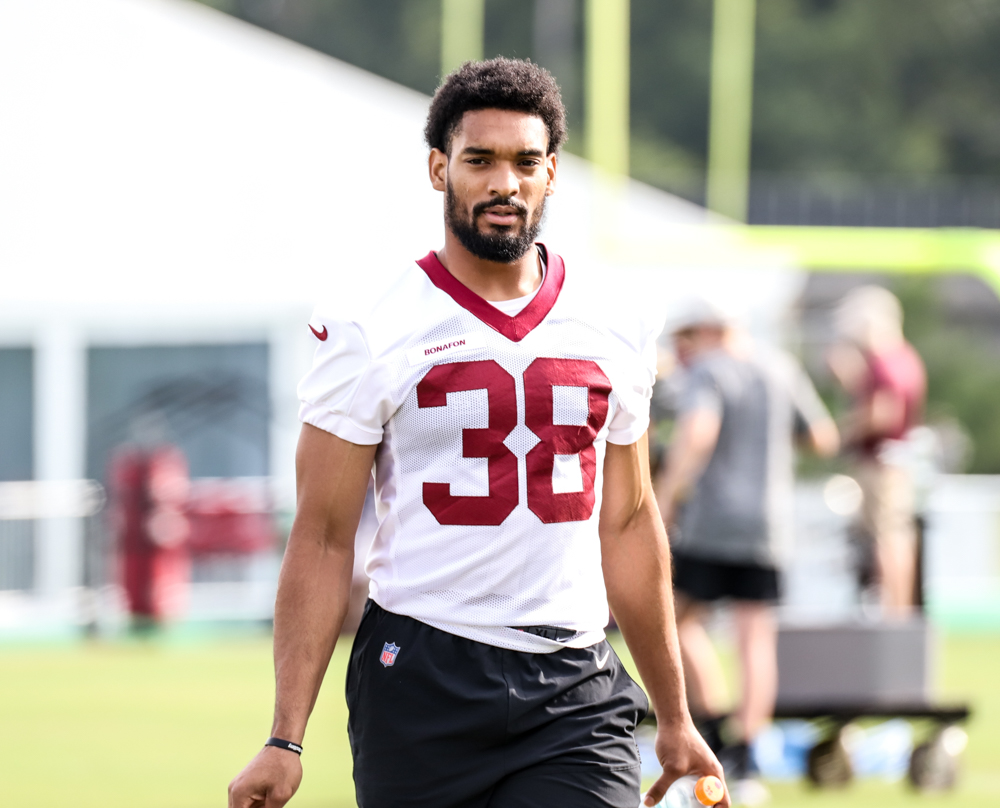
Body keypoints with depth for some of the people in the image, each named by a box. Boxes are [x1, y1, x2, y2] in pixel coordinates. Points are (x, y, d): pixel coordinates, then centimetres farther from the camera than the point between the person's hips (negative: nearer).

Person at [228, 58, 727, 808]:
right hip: (421, 689, -2)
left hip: (575, 696, 2)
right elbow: (322, 540, -2)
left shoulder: (613, 324, 10)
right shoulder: (371, 335, -2)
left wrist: (675, 718, 21)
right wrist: (285, 740, -9)